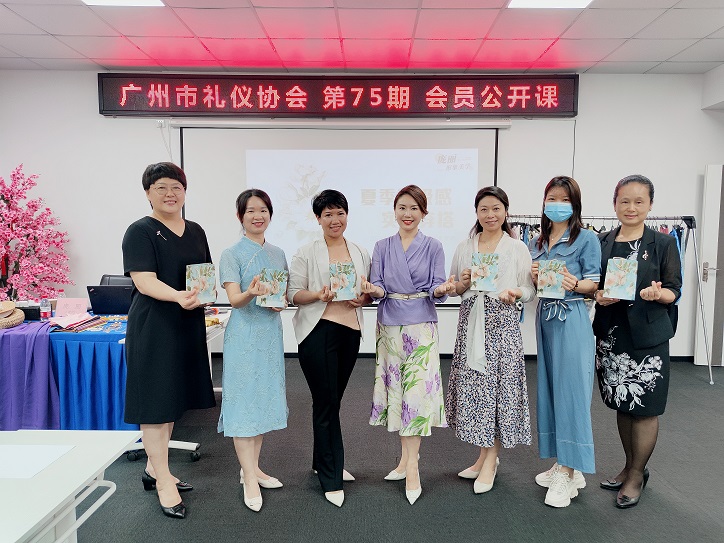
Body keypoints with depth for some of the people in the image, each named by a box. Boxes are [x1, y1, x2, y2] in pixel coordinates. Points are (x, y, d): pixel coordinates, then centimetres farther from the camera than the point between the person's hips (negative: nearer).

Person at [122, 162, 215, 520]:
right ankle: (163, 483, 12)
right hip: (153, 327, -7)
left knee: (173, 399, 15)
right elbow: (144, 281, -19)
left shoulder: (196, 231, 12)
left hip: (188, 326, 7)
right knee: (155, 400, 0)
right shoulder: (140, 232, -7)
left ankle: (154, 469, 32)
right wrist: (178, 296, -36)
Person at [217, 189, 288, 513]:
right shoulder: (232, 254, -5)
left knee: (265, 397, 11)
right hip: (244, 332, -6)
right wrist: (251, 293, -36)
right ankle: (250, 480, 9)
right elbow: (234, 300, -15)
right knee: (244, 398, -2)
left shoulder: (278, 254, 10)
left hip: (271, 332, 6)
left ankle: (252, 469, 26)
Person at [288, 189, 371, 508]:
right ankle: (331, 479, 8)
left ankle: (323, 462, 33)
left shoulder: (361, 253, 12)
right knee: (327, 402, -2)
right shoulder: (306, 253, 0)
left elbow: (371, 293, 15)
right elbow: (294, 294, -4)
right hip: (318, 332, -4)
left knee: (331, 400, 15)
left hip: (351, 331, 4)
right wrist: (319, 295, -22)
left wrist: (363, 298, -8)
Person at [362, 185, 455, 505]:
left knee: (417, 389, -7)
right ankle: (407, 457, 23)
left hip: (421, 325, -3)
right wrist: (374, 290, -19)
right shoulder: (382, 247, 9)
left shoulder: (432, 247, 3)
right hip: (389, 325, 3)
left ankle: (411, 467, 0)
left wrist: (442, 289, -23)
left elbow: (437, 289, -1)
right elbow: (378, 287, 3)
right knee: (396, 387, 7)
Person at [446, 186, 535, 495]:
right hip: (471, 322, 3)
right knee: (472, 386, 6)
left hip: (502, 323, -3)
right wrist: (463, 283, -7)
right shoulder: (464, 248, 11)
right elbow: (454, 290, 14)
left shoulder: (518, 248, 3)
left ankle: (490, 461, 13)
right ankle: (485, 455, 24)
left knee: (498, 386, -2)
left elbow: (530, 290, 2)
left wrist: (514, 292, -18)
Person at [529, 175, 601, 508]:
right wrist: (532, 276, -5)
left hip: (572, 320, -6)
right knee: (549, 388, 9)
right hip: (545, 317, 6)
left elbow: (595, 284, -7)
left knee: (570, 389, -5)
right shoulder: (537, 242, 14)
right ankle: (563, 464, 23)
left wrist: (574, 284, -26)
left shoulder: (587, 239, -3)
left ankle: (569, 473, 5)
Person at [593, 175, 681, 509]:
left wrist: (657, 293, -25)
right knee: (622, 404, 15)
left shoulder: (663, 244, -3)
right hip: (611, 334, 4)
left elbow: (674, 291, -4)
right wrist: (598, 296, -12)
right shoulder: (603, 243, 6)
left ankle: (636, 475, 23)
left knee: (644, 409, 5)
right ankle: (630, 466, 33)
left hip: (648, 337, -3)